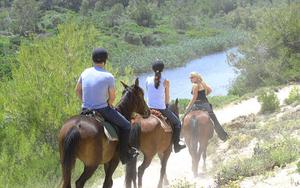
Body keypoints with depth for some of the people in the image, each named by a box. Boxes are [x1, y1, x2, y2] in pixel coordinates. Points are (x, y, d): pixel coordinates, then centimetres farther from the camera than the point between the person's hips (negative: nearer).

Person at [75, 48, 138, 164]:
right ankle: (124, 154, 12)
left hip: (85, 110, 6)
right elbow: (112, 97, -7)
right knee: (125, 126, 10)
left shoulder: (85, 73, 1)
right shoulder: (108, 77, -15)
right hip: (102, 110, -6)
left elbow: (77, 90, 11)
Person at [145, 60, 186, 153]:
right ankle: (176, 145, 13)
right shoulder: (165, 82, -7)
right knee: (177, 123, 16)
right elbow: (167, 98, 1)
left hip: (149, 108, 3)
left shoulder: (148, 80, 1)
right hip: (161, 108, -3)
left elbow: (148, 93, 11)